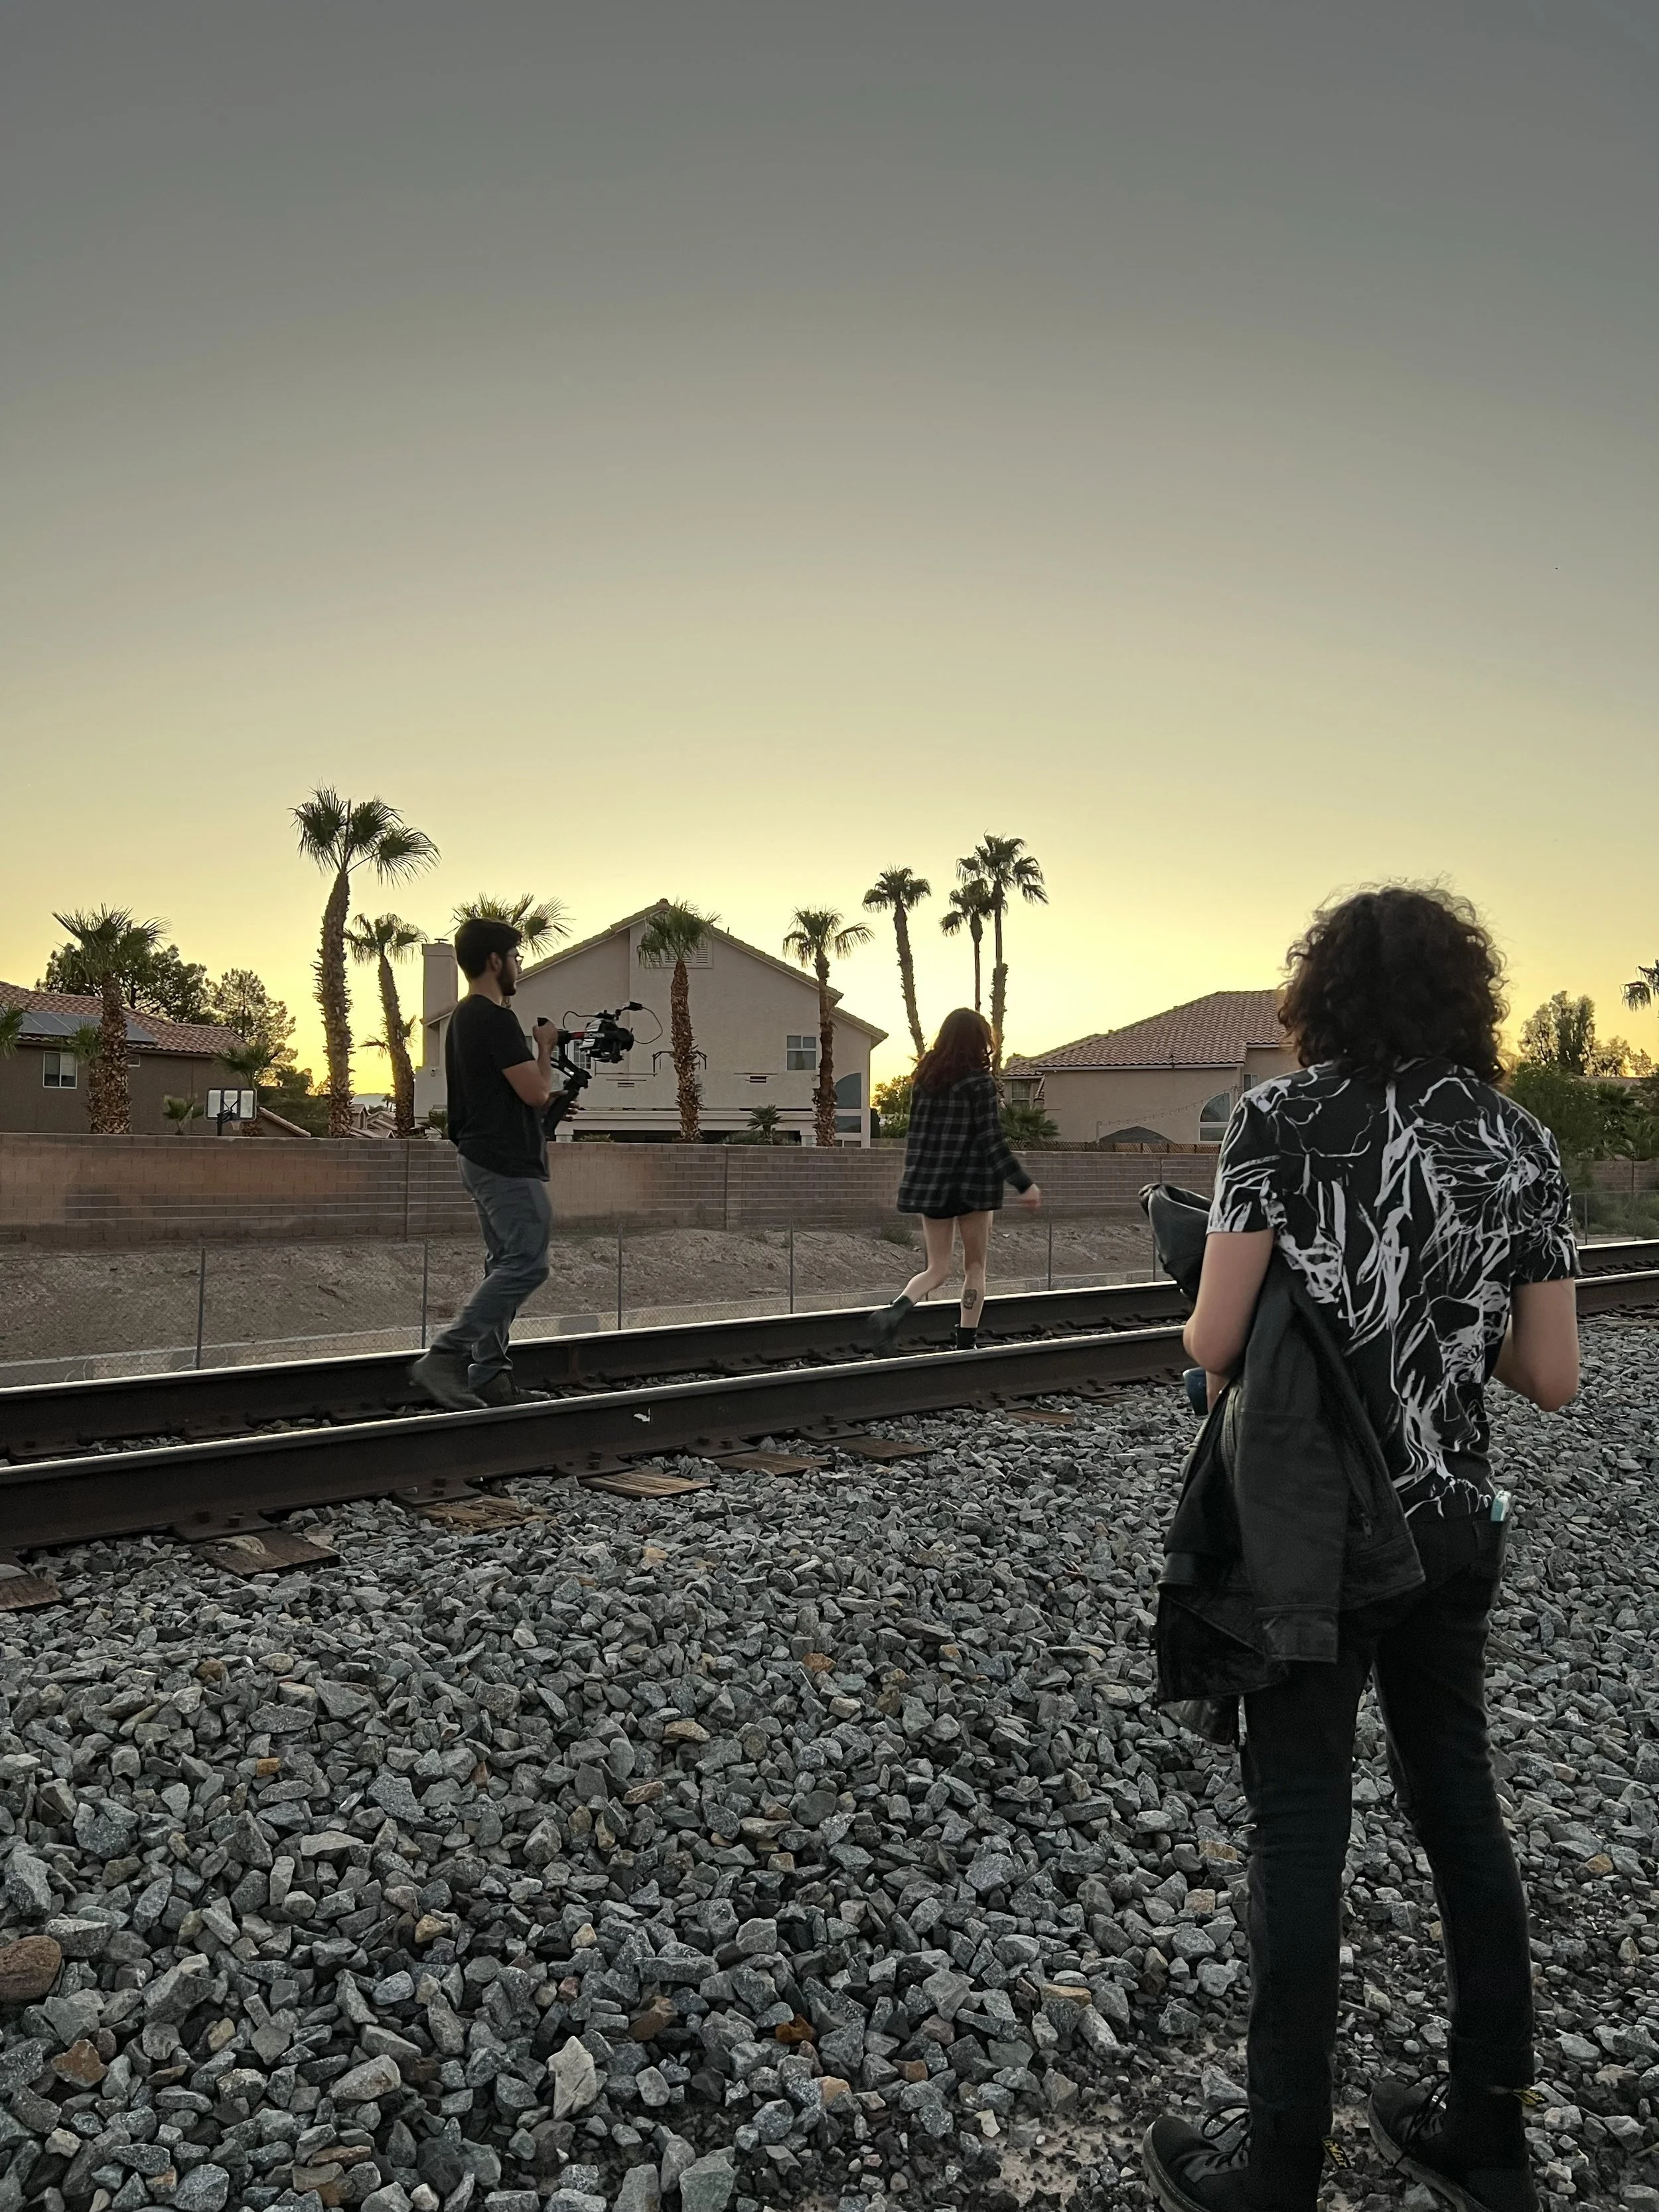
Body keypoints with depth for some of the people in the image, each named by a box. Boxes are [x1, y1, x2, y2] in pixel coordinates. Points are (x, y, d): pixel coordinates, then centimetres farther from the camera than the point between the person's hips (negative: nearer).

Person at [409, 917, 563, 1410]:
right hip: (508, 1163, -11)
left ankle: (487, 1375, 11)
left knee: (505, 1263, 12)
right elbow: (535, 1092, -18)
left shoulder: (462, 1019, 15)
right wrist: (544, 1047, -3)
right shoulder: (496, 1019, -17)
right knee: (527, 1264, -11)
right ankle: (444, 1357, -15)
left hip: (482, 1159, 11)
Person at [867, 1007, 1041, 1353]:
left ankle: (895, 1311, -16)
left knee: (937, 1268, 10)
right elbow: (992, 1140, -15)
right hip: (972, 1184, -5)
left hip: (930, 1182, 5)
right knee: (974, 1267, 10)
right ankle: (966, 1345, 10)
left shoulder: (924, 1079, 7)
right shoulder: (979, 1082, -10)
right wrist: (1024, 1184, -13)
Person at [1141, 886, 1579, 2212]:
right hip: (1456, 1527, 5)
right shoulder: (1523, 1143, 0)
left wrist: (1202, 1330, 5)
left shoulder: (1283, 1121, -13)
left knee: (1300, 1830, 6)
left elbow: (1214, 1343, -17)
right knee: (1459, 1802, 19)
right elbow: (1553, 1378, 1)